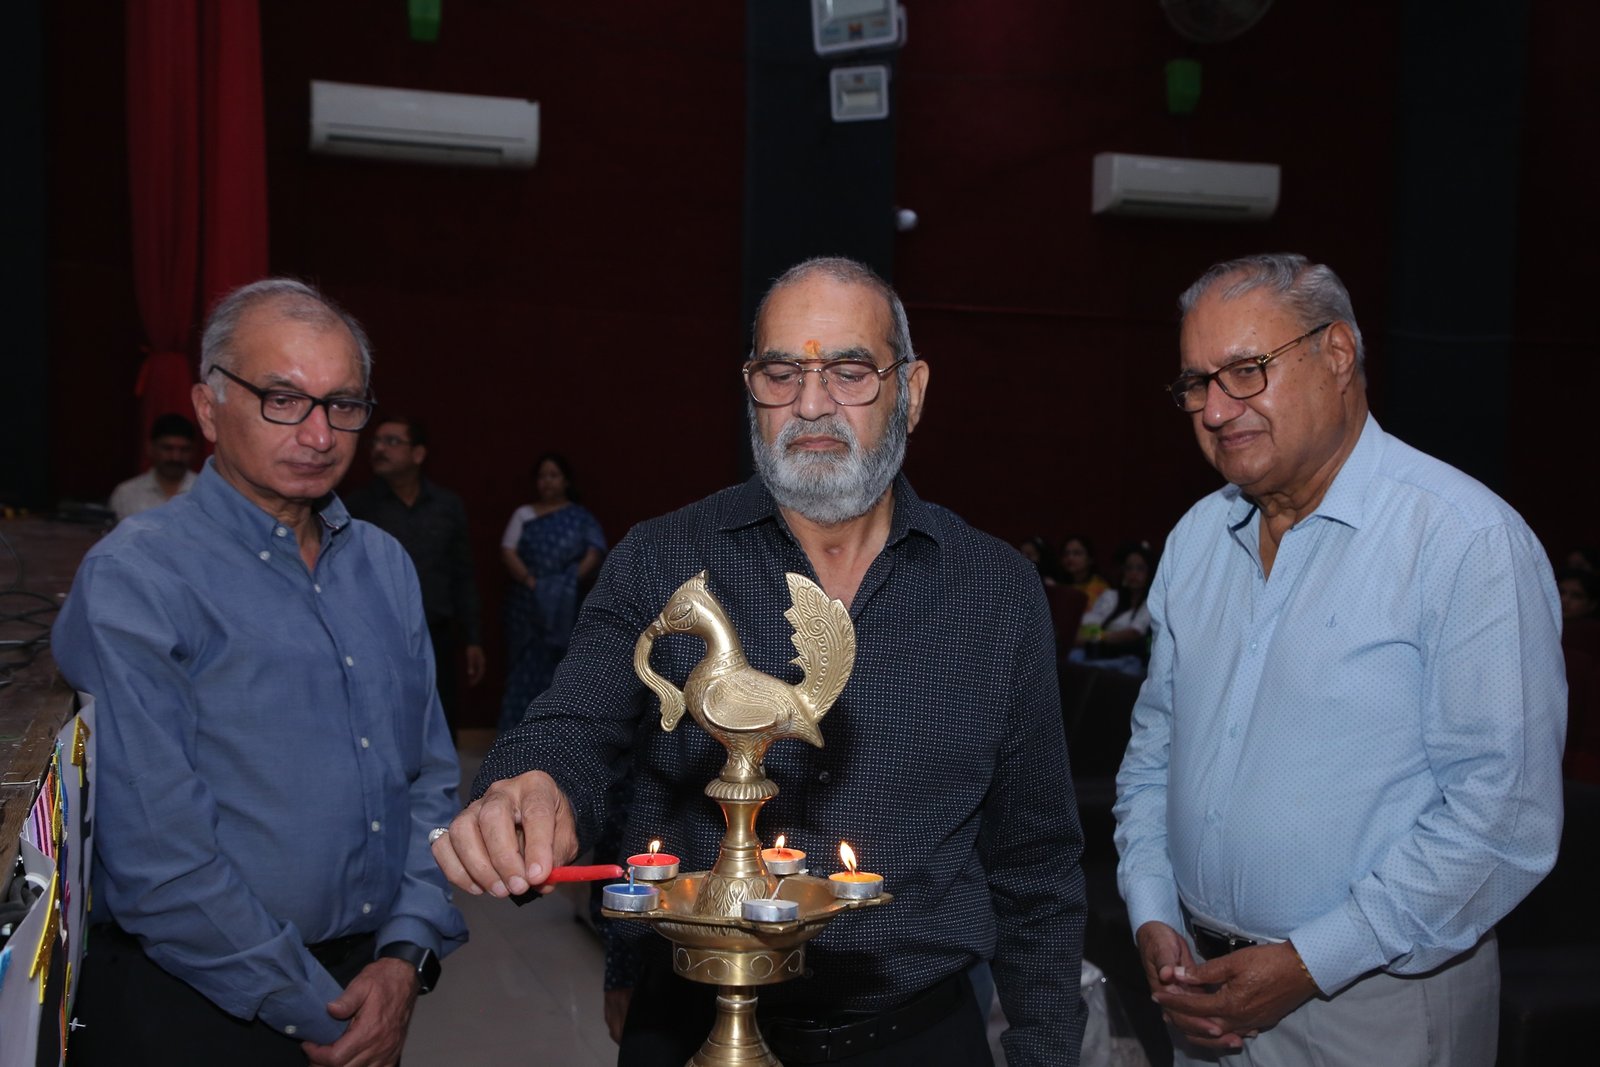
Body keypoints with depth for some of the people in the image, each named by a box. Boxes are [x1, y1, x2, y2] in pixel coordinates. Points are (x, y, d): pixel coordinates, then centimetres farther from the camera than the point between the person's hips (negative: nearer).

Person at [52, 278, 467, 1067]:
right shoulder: (135, 579, -14)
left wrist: (405, 957, -5)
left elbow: (431, 778, 7)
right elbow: (159, 857, -18)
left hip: (373, 980, 6)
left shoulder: (384, 565, 5)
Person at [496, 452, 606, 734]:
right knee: (527, 668, 0)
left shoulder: (581, 517, 8)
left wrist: (572, 582, -17)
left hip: (567, 608, -1)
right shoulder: (524, 514, 12)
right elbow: (508, 552, 1)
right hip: (527, 607, 1)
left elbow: (594, 555, -3)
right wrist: (530, 582, -13)